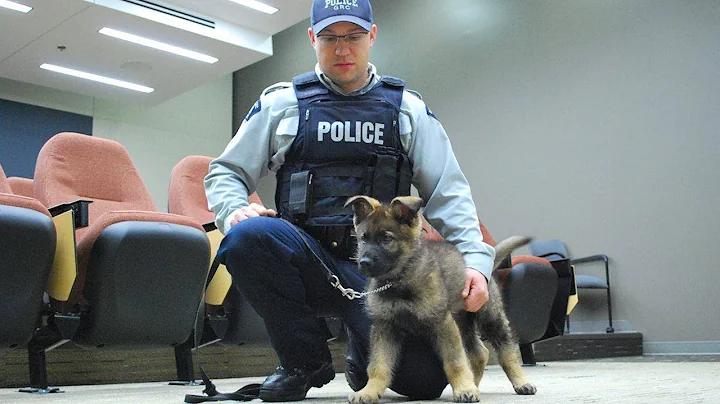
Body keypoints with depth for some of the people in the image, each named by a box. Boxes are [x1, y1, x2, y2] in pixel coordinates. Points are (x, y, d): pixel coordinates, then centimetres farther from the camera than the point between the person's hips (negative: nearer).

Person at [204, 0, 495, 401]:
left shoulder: (408, 109, 14)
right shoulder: (281, 103, 12)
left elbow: (449, 192, 9)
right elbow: (226, 173, 13)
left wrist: (475, 259, -7)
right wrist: (235, 210, -11)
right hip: (305, 257, 1)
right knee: (248, 235, -32)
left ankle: (364, 358, 19)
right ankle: (307, 360, -6)